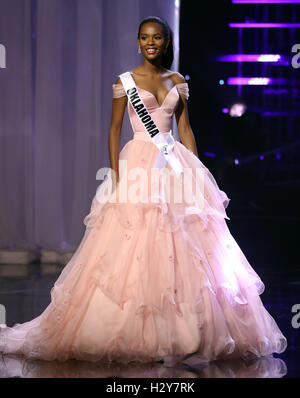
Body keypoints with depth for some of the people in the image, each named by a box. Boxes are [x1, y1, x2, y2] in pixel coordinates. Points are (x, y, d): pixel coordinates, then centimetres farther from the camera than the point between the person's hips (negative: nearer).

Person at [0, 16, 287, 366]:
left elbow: (185, 129, 12)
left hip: (176, 164, 3)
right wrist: (116, 175, -8)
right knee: (135, 246, -8)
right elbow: (114, 129, 1)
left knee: (183, 251, -1)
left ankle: (187, 331, 6)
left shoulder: (178, 82, 12)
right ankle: (132, 334, -1)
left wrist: (197, 170, 5)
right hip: (138, 163, -3)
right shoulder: (125, 81, 3)